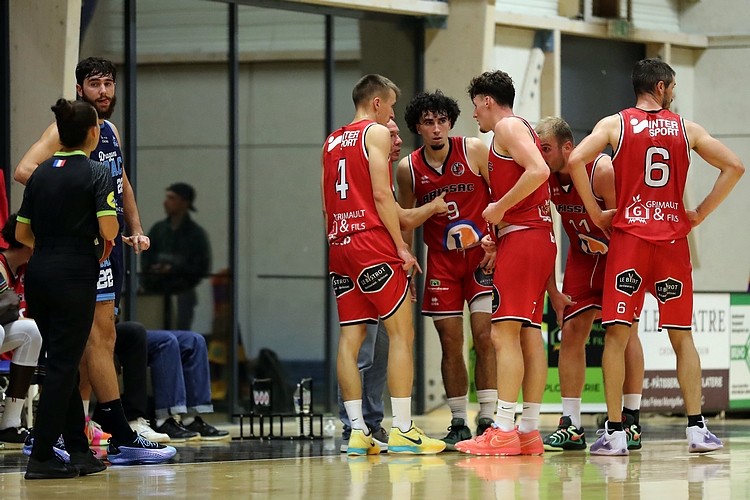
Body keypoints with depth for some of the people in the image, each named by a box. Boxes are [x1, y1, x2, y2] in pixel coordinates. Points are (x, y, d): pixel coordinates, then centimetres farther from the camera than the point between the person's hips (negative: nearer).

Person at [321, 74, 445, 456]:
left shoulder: (332, 142, 20)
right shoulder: (376, 133, -2)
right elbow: (382, 194, -10)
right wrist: (402, 247, -9)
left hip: (339, 244, 8)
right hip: (373, 242, -8)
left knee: (350, 338, 4)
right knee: (401, 334, -5)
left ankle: (357, 431, 1)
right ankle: (402, 431, -10)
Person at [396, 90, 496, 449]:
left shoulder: (474, 150, -8)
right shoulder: (408, 168, -1)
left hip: (482, 254, -2)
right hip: (441, 261, 2)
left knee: (485, 336, -9)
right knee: (450, 344, 2)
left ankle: (488, 420, -5)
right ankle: (458, 423, 10)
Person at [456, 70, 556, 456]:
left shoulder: (508, 127, -5)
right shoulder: (522, 130, 24)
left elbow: (538, 170, -22)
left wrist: (500, 208, -15)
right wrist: (495, 235, 17)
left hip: (522, 236, -10)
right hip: (539, 236, 10)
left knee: (504, 333, -13)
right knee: (529, 334, 8)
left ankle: (504, 431, -18)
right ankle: (529, 431, 7)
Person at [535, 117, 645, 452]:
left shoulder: (602, 170, -28)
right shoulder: (544, 178, -14)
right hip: (582, 256, 5)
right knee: (571, 330, -4)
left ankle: (631, 422, 0)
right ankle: (571, 427, -3)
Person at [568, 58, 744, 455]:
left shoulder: (615, 124, 2)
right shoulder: (686, 129, 7)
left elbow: (576, 161, -12)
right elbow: (734, 167, 4)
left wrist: (595, 213, -3)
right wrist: (701, 213, 7)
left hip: (628, 237, -1)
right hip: (673, 240, 1)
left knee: (617, 334, 1)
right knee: (682, 336, 10)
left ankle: (614, 432, -4)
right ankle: (696, 428, 6)